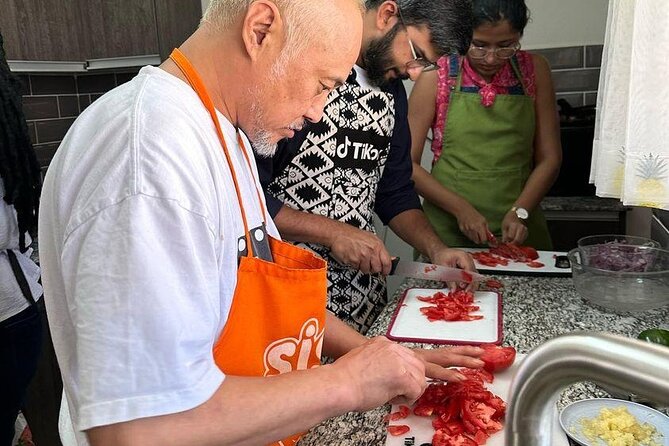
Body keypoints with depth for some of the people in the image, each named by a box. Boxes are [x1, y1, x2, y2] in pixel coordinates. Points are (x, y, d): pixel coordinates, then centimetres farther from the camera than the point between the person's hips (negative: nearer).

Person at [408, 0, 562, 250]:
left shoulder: (534, 70, 1)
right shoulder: (437, 76, -5)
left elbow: (549, 159, 3)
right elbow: (407, 163, -7)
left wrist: (519, 212, -11)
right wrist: (460, 208, -15)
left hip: (518, 232, 2)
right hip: (447, 232, -2)